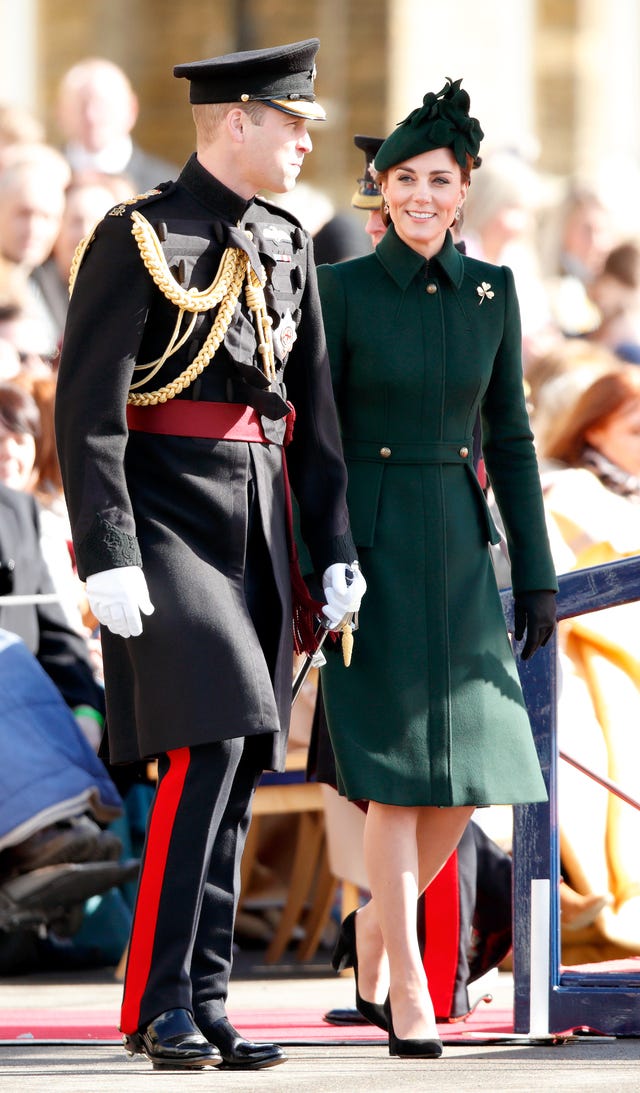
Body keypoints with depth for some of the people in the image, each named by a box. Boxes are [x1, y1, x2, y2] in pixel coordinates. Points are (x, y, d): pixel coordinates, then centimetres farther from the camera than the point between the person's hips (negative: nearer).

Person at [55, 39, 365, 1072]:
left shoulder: (287, 247, 13)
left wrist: (336, 551, 9)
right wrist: (108, 557, -20)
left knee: (236, 769, 5)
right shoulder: (137, 238, -8)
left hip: (256, 537, 7)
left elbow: (311, 414, 16)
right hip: (168, 521, -7)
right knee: (207, 747, -18)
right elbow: (86, 407, -13)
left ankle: (205, 1006, 10)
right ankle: (157, 1003, -13)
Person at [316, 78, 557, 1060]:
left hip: (458, 549, 4)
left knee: (468, 771, 2)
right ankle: (409, 996, -1)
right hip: (368, 546, -4)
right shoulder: (341, 290, -5)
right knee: (396, 770, -8)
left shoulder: (491, 292, 6)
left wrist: (536, 574, 6)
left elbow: (509, 437, 9)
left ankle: (373, 933, 26)